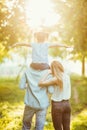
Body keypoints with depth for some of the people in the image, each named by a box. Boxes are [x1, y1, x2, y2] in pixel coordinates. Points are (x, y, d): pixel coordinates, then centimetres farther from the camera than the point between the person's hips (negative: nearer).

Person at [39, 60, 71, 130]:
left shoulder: (56, 79, -22)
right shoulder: (67, 75, -2)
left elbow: (40, 83, -24)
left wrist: (48, 73, -14)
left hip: (57, 106, -6)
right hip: (67, 104, 6)